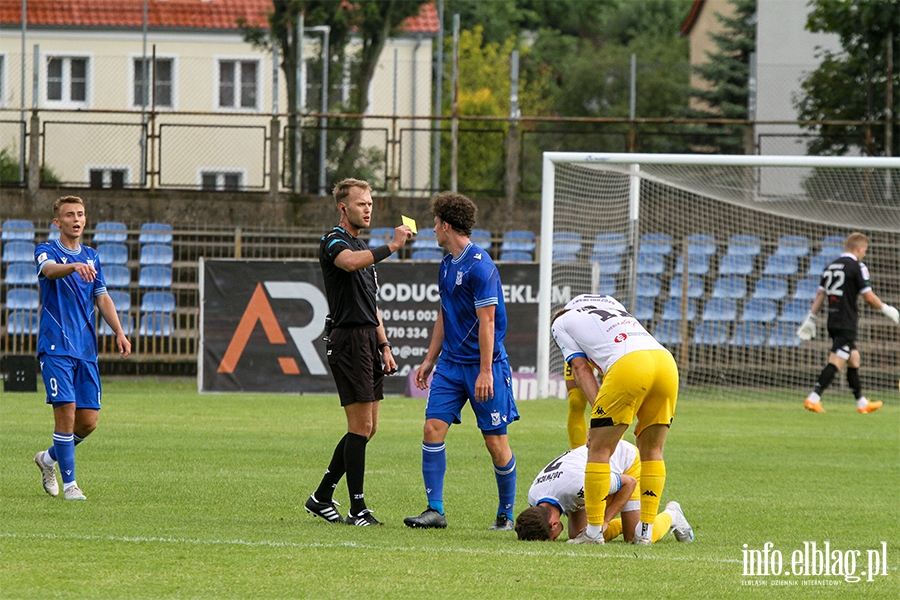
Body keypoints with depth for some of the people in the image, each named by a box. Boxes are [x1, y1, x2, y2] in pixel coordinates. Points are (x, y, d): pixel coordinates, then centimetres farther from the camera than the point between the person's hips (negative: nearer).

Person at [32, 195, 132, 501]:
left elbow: (102, 298, 16)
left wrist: (119, 332, 2)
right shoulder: (47, 251, -2)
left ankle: (49, 458, 27)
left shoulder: (92, 257, 16)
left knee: (88, 421, 2)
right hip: (56, 347, -6)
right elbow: (50, 269, -25)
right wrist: (75, 266, -46)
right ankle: (69, 484, -5)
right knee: (66, 412, -14)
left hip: (86, 350, 6)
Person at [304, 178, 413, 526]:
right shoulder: (334, 242, -7)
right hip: (347, 338, -9)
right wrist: (391, 247, -38)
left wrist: (384, 346, 21)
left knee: (367, 428, 9)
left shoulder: (364, 247, 22)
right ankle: (357, 508, -9)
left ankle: (322, 497, 17)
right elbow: (350, 262, -33)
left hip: (367, 340, 9)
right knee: (361, 426, -11)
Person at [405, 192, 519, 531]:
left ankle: (506, 513, 13)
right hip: (451, 363, 8)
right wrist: (430, 359, 22)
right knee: (433, 428, -4)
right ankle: (435, 510, -3)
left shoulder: (480, 267, -15)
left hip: (483, 365, -8)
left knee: (496, 442, -1)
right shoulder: (447, 265, 12)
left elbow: (487, 321, -18)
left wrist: (485, 371, -20)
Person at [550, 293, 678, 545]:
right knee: (652, 451, 15)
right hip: (667, 361, 6)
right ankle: (646, 531, 14)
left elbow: (580, 368, 11)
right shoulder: (613, 307, 41)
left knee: (599, 450, 5)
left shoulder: (561, 323, 23)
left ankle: (594, 531, 4)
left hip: (629, 365, -6)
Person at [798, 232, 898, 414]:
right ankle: (813, 398, -22)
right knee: (836, 362, -11)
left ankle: (862, 402, 25)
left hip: (833, 322, 8)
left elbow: (820, 295, 12)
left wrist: (811, 319, 15)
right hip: (847, 323, -8)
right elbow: (869, 297, -10)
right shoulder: (857, 267, -9)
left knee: (854, 358, 18)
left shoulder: (830, 267, 12)